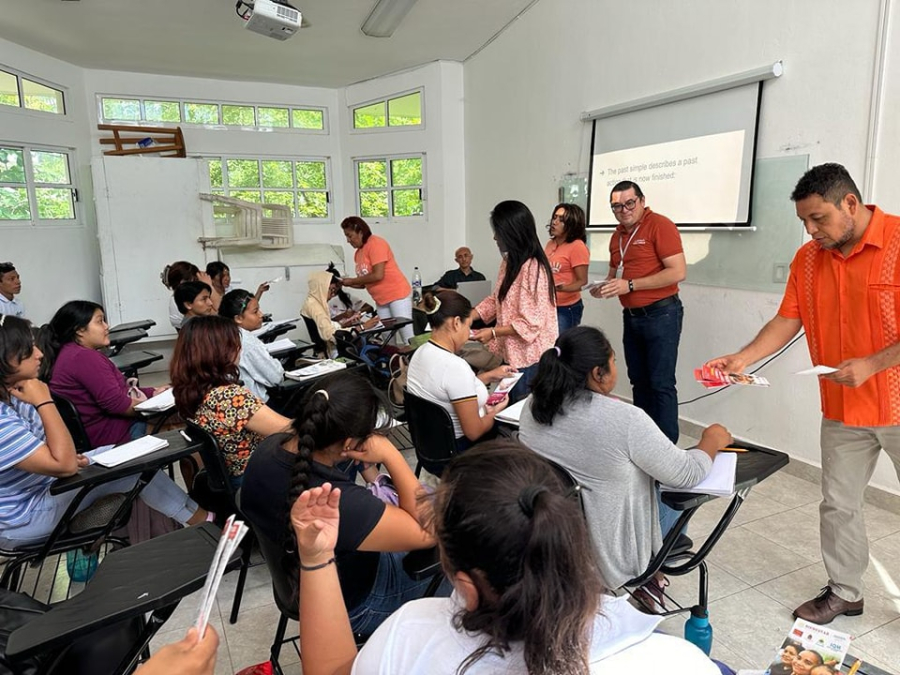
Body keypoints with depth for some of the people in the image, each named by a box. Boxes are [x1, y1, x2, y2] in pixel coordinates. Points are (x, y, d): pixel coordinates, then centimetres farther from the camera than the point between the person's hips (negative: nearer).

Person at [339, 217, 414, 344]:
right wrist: (348, 283, -3)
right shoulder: (358, 253, 11)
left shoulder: (375, 243, -13)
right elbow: (365, 282, 13)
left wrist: (352, 280, -12)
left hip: (397, 294, -8)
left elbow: (378, 275, -21)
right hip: (381, 300, 8)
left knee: (407, 337, -10)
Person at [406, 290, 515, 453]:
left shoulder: (421, 351, -3)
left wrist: (490, 375, 18)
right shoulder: (454, 365, -30)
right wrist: (493, 413, -6)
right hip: (458, 451, -8)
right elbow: (474, 432, -25)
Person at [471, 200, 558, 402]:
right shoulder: (509, 262, 7)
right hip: (511, 352, 9)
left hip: (529, 357, -9)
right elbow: (496, 300, 13)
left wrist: (493, 333, -21)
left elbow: (531, 323, -23)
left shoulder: (533, 268, -22)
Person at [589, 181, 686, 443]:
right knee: (639, 382, 14)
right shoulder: (617, 236, 11)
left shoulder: (660, 225, -12)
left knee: (661, 385, -5)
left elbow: (678, 272, -20)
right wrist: (604, 288, 0)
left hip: (661, 314, -8)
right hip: (631, 317, 8)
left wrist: (630, 285, -22)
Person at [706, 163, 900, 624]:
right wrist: (742, 359, -8)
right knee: (838, 504, 13)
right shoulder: (807, 259, 2)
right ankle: (844, 592, 30)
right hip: (842, 410, 5)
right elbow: (787, 321, 3)